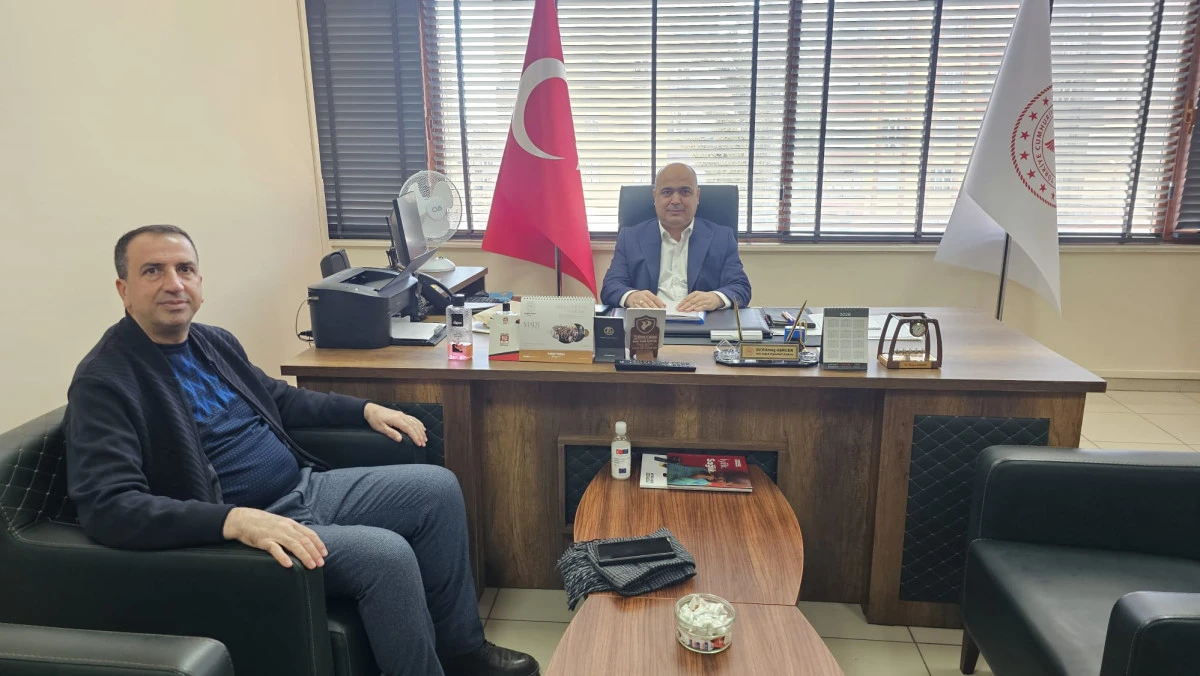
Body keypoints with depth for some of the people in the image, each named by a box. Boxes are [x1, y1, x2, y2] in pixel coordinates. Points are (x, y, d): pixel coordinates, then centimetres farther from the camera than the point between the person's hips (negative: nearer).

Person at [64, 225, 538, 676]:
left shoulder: (214, 342, 10)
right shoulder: (105, 382, -15)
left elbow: (278, 399, 26)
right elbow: (107, 505, -26)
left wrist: (365, 409, 17)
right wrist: (234, 520, -37)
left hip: (306, 487, 9)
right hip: (235, 529, -8)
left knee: (438, 488, 3)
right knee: (387, 555, -27)